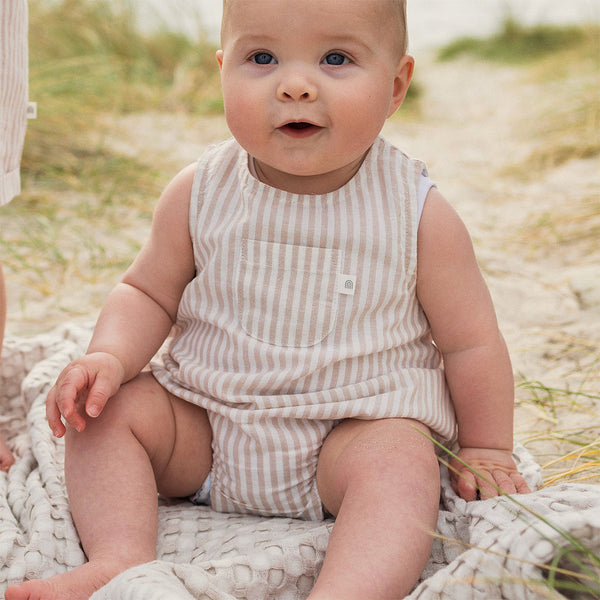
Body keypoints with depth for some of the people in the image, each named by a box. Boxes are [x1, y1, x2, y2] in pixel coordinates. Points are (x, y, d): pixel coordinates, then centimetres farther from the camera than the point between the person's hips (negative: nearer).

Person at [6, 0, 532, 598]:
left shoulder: (420, 215, -11)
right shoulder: (199, 193, -6)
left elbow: (470, 342, 0)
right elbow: (148, 293, 7)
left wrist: (486, 450, 5)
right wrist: (109, 357, -13)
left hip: (359, 424, -3)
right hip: (204, 426, 4)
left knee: (400, 463, -31)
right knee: (111, 410, -12)